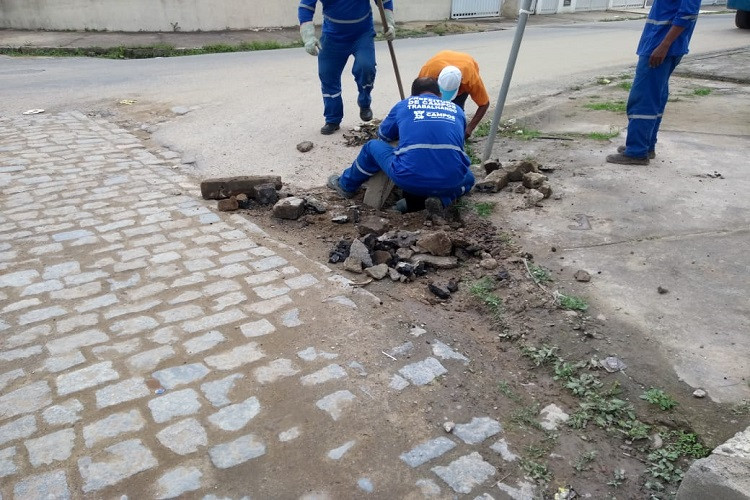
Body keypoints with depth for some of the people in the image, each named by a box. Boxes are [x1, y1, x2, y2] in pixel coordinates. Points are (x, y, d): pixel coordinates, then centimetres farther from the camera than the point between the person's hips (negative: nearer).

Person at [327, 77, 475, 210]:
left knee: (372, 147, 25)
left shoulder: (404, 105, 17)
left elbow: (383, 135, 34)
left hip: (409, 180, -1)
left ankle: (346, 185, 44)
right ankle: (442, 199, 9)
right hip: (451, 181, 1)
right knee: (468, 179, 38)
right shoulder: (457, 110, 21)